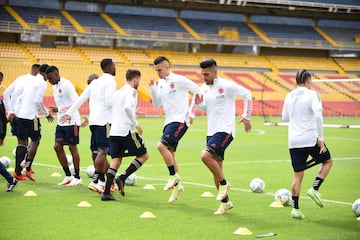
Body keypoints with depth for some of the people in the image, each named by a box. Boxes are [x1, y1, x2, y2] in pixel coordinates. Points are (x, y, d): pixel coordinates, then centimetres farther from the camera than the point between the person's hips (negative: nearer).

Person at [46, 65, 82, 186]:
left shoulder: (67, 85, -16)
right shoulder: (54, 87, 12)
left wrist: (59, 109, -24)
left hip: (71, 121, -9)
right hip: (61, 122, 9)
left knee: (72, 147, -3)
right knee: (57, 146, 4)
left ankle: (77, 178, 7)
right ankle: (68, 176, 13)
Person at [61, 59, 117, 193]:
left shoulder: (95, 82, 18)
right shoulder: (110, 82, -6)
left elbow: (81, 98, 17)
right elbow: (109, 101, -18)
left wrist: (69, 113, 19)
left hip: (93, 120, 8)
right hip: (104, 121, -8)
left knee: (100, 151, 14)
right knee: (102, 151, -10)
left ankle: (102, 181, 18)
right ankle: (95, 181, -16)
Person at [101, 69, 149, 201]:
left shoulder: (118, 91, 20)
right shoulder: (131, 91, -5)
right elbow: (127, 107, -22)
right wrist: (136, 124, -15)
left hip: (114, 131, 8)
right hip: (126, 131, -8)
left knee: (116, 160, 7)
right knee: (143, 155, 7)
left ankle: (106, 192, -4)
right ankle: (122, 178, -7)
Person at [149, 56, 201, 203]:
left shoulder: (179, 80, -9)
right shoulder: (160, 83, 12)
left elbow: (198, 91, -6)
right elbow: (157, 104, 14)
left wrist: (191, 112, -9)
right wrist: (152, 89, 0)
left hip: (180, 120, -8)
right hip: (169, 121, 8)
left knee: (162, 146, -22)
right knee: (169, 152, 9)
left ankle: (174, 176, -8)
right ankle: (177, 185, 20)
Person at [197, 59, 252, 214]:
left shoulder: (227, 86, -11)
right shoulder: (204, 88, 9)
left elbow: (247, 95, -3)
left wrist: (246, 116, -4)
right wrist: (199, 103, -2)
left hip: (225, 130, -7)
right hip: (211, 132, 7)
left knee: (205, 155, -26)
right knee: (216, 169, 8)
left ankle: (224, 184, -7)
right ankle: (225, 202, 21)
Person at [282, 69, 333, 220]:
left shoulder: (289, 96, 10)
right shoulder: (312, 94, -7)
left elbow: (285, 118, 20)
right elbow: (318, 116, -19)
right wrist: (320, 138, -17)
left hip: (293, 141, 5)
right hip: (311, 138, -5)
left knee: (298, 175, 8)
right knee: (327, 161, 19)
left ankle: (295, 209, 4)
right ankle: (314, 189, 4)